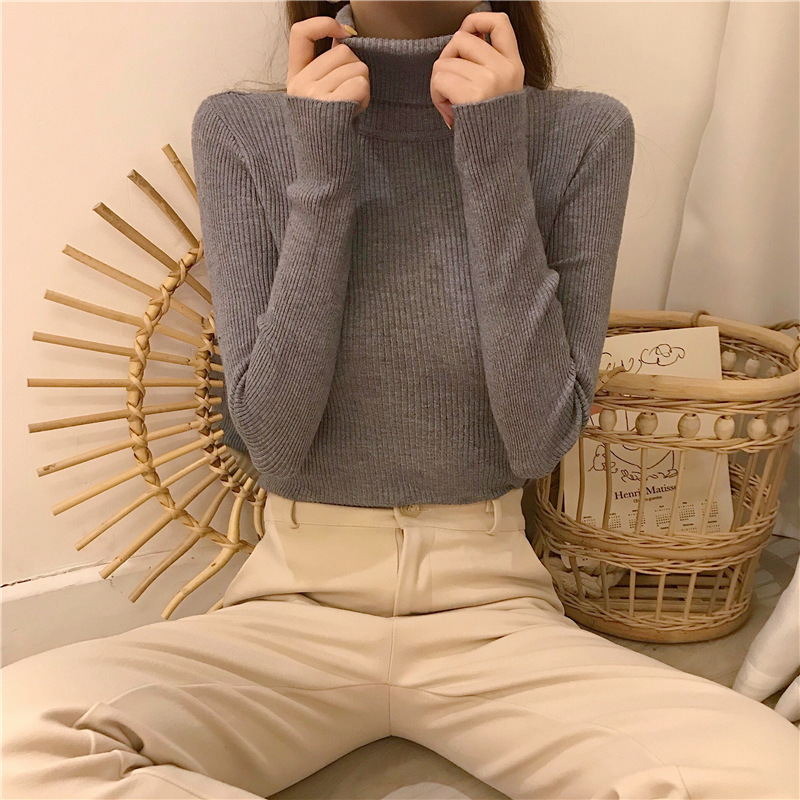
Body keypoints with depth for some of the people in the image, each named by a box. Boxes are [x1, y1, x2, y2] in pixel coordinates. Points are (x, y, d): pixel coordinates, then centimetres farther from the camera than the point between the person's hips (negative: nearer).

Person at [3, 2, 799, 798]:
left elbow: (542, 438, -11)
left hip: (489, 603, 0)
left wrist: (496, 163, -16)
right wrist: (322, 173, -17)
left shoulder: (580, 134, -6)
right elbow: (271, 440, -10)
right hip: (300, 597, 1)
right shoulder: (242, 132, -5)